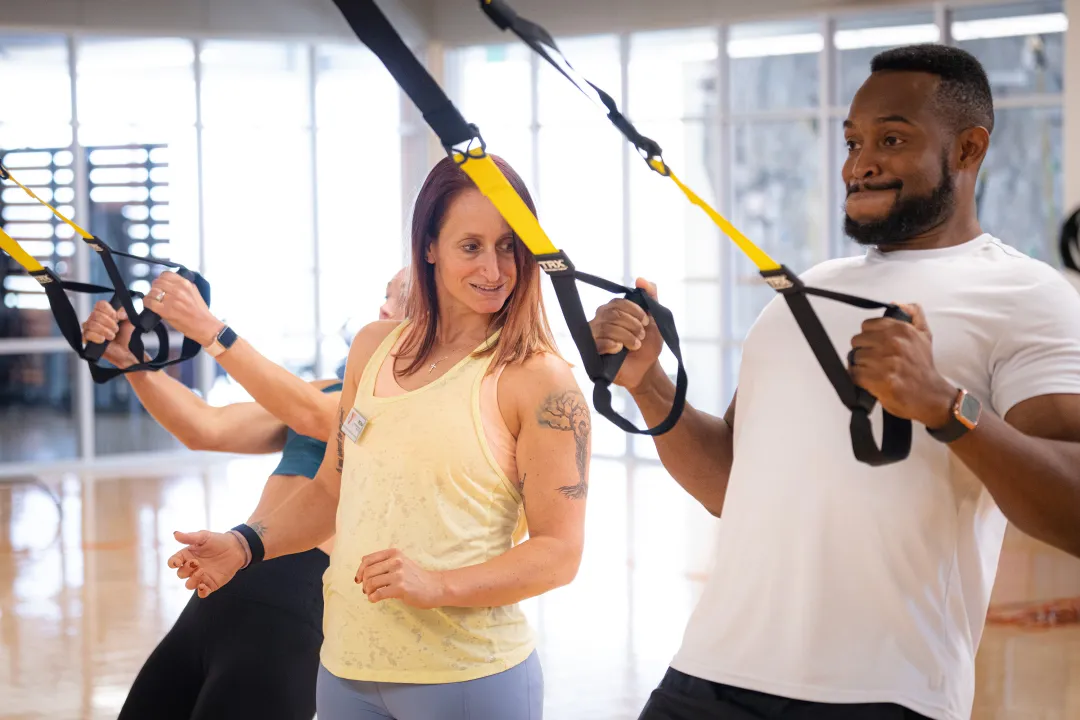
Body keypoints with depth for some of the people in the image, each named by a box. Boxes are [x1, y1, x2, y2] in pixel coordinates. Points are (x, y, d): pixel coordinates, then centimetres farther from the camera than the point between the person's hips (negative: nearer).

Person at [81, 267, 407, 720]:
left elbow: (311, 415, -18)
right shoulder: (334, 389, 22)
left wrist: (208, 329, -22)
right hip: (220, 595, 7)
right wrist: (130, 360, -2)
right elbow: (207, 430, 14)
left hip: (292, 605, -7)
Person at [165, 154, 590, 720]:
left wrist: (439, 586, -23)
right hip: (347, 667, 6)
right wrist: (245, 544, 3)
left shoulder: (538, 380, -10)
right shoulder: (374, 349, 8)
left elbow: (560, 551, -11)